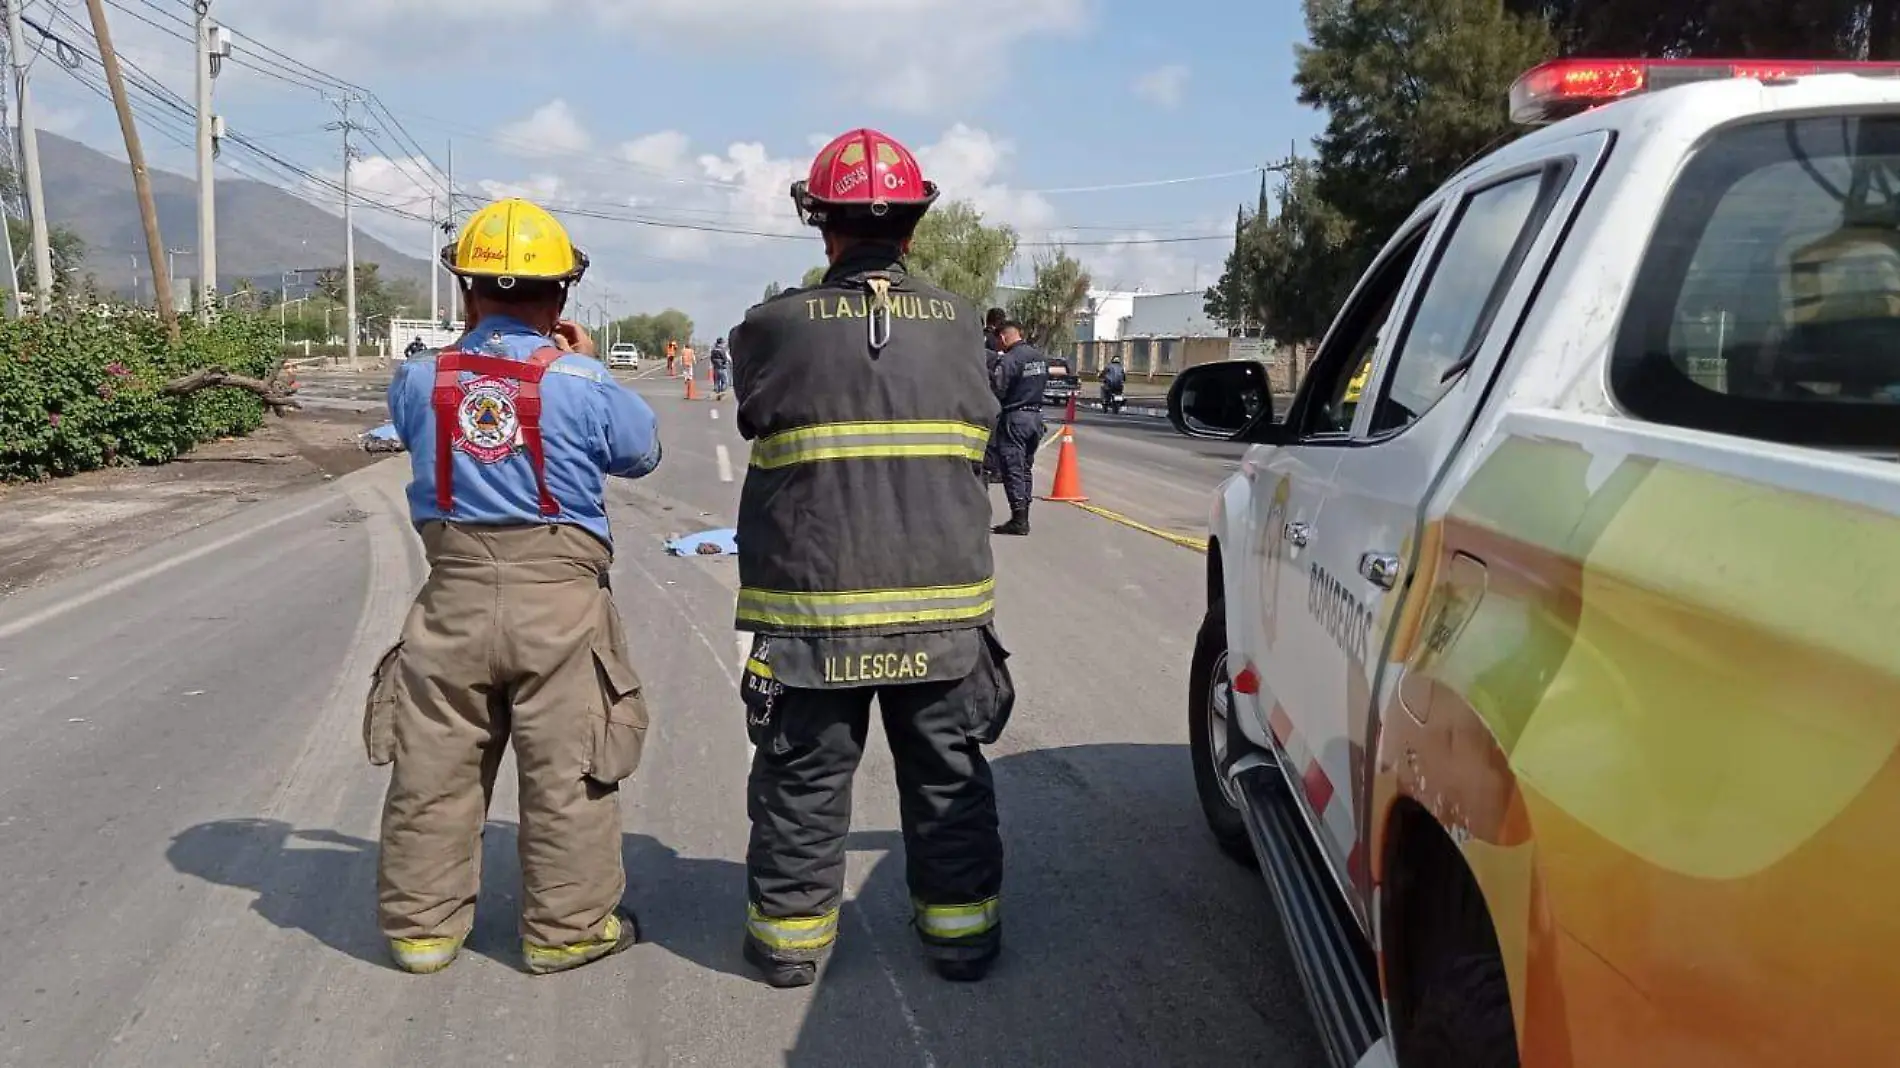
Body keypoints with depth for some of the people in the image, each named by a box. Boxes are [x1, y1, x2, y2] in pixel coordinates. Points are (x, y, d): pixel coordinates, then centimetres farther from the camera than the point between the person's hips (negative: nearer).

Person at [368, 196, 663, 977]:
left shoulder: (419, 380, -2)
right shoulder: (582, 382, -11)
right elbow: (642, 451, 5)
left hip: (454, 597, 3)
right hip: (559, 600, -3)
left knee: (434, 772, 15)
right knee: (567, 774, 9)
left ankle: (422, 924, 27)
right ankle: (568, 927, 20)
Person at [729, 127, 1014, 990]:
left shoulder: (777, 326, -8)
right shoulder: (960, 326, -1)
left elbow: (754, 420, 6)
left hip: (814, 603, -1)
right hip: (942, 604, 2)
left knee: (803, 778, 12)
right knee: (947, 776, 15)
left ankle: (790, 931, 23)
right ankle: (961, 930, 25)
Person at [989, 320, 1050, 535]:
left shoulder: (1008, 360, -17)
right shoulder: (1040, 356, 8)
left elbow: (997, 392, -19)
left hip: (1014, 418, -8)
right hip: (1036, 415, 8)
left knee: (1013, 469, -3)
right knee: (1026, 468, 15)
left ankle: (1018, 520, -4)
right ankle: (1023, 517, 19)